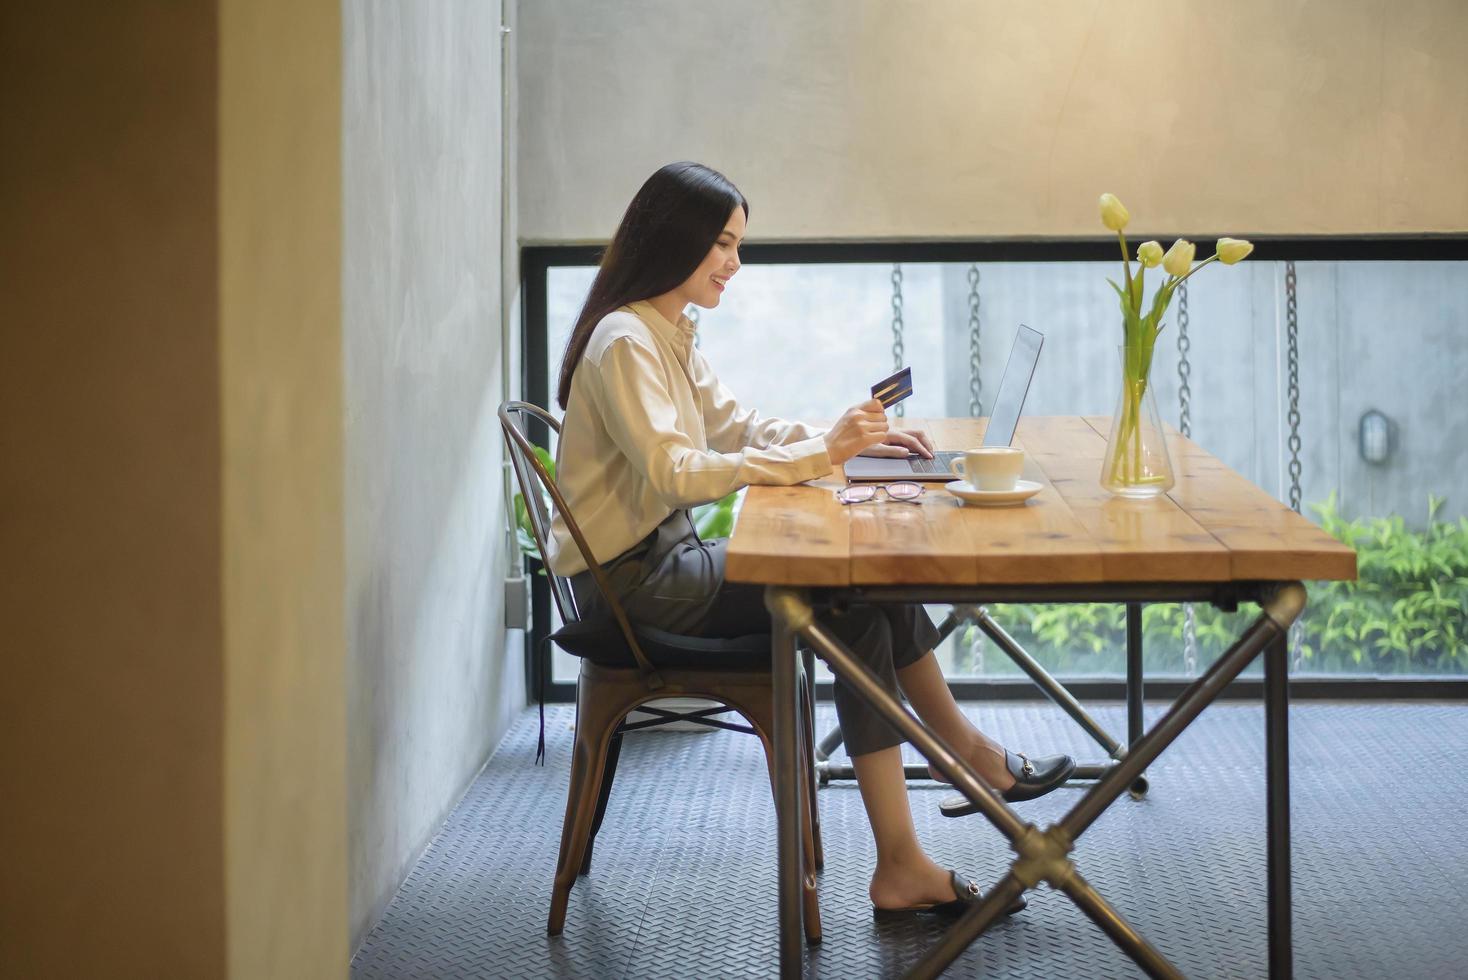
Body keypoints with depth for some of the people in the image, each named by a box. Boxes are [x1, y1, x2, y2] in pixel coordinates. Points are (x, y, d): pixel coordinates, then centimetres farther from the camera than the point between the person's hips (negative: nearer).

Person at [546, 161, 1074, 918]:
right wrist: (819, 454, -29)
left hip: (668, 558, 9)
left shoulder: (667, 335, 15)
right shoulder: (624, 343, -17)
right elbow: (675, 474, -27)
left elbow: (735, 424, 16)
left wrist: (851, 439, 0)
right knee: (856, 609, -18)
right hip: (629, 578, -9)